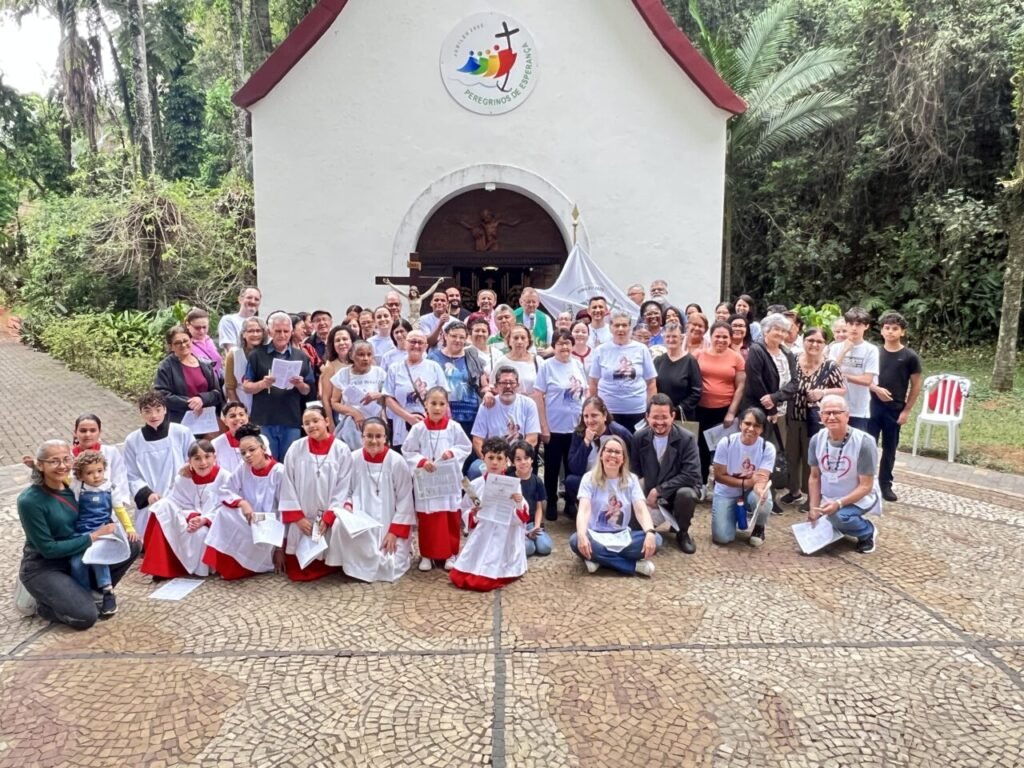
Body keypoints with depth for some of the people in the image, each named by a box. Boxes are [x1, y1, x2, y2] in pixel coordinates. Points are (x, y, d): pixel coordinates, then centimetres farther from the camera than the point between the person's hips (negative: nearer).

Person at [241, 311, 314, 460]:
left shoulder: (301, 357, 8)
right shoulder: (257, 355, 3)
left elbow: (307, 391, 10)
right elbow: (246, 386, 2)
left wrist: (300, 385, -11)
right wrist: (263, 384, -17)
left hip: (291, 421, 2)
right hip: (264, 421, -1)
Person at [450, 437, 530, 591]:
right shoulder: (476, 484, 0)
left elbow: (522, 518, -7)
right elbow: (465, 512, 8)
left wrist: (520, 504, -27)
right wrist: (473, 514, -13)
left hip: (503, 541, -4)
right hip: (481, 539, 4)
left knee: (483, 582, -14)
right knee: (457, 577, -3)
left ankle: (496, 575, 17)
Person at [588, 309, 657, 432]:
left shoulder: (641, 350, 3)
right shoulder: (601, 351, 2)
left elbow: (651, 382, 7)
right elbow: (594, 383, 8)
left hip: (637, 410, 0)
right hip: (608, 410, 0)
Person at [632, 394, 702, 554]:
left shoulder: (686, 439, -16)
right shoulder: (639, 438, -5)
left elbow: (692, 475, -24)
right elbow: (634, 471, 4)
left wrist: (659, 490, -28)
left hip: (678, 491, -3)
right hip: (650, 493, 3)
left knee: (687, 494, -37)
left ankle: (681, 532, -6)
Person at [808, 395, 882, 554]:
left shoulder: (864, 442, -25)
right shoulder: (817, 440, -10)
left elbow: (866, 486, -21)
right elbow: (815, 477, 1)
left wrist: (839, 503, -31)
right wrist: (814, 508, -8)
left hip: (859, 499, -5)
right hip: (829, 499, 5)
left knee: (838, 516, -34)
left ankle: (868, 531, -2)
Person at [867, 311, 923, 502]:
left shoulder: (910, 356, -3)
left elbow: (916, 386, 0)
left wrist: (906, 410, -4)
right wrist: (876, 389, -14)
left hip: (895, 409, -1)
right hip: (872, 406, 1)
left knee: (889, 449, 10)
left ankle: (885, 484, 23)